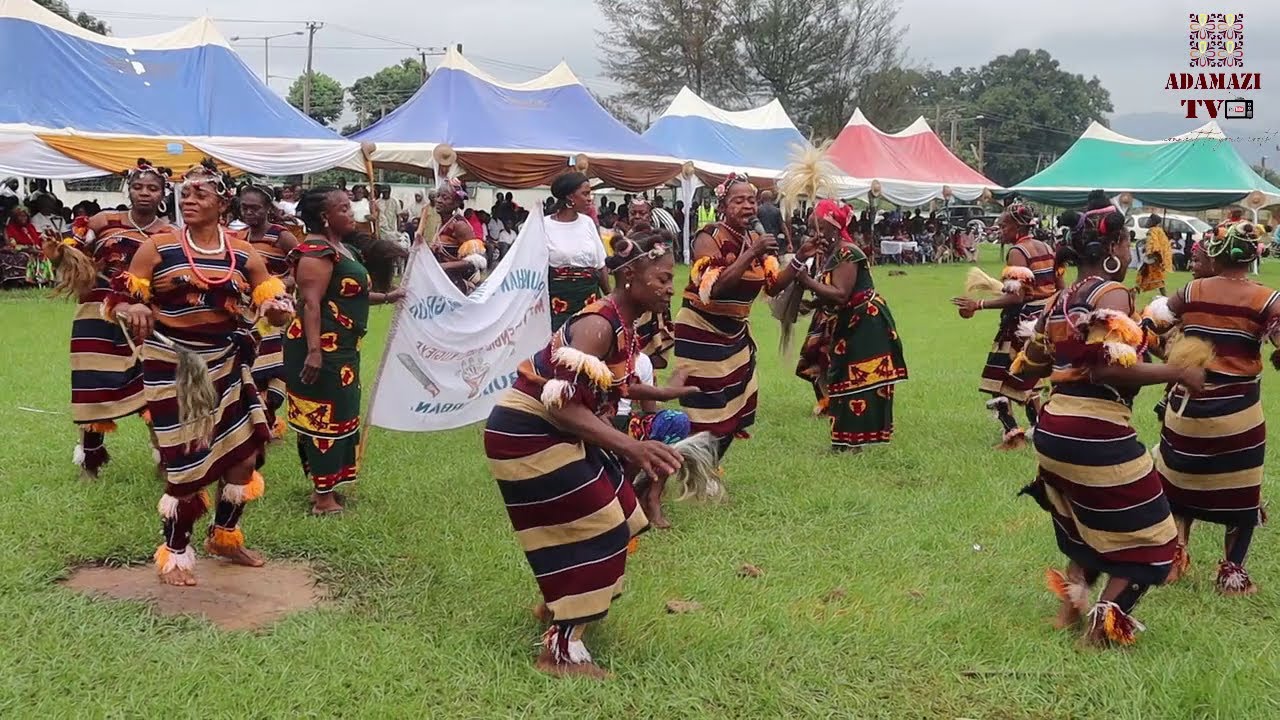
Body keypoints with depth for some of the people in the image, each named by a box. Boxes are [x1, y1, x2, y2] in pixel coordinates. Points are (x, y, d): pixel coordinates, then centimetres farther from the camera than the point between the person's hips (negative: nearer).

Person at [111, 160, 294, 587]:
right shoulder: (157, 247, -5)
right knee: (187, 462, -1)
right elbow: (122, 299, -4)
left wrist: (279, 308, -23)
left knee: (245, 452, 9)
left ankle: (224, 536, 32)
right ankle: (175, 553, 20)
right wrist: (134, 310, -28)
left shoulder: (243, 255, 2)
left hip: (225, 362, 4)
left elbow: (275, 311, 1)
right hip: (172, 364, -4)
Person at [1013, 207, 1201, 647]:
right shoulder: (1112, 293, -13)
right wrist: (1178, 374, -14)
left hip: (1053, 431, 8)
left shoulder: (1060, 301, 10)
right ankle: (1103, 627, 5)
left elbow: (1028, 366, 18)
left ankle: (1070, 608, 23)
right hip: (1098, 436, -8)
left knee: (1088, 526, 29)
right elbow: (1113, 369, -25)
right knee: (1147, 536, 9)